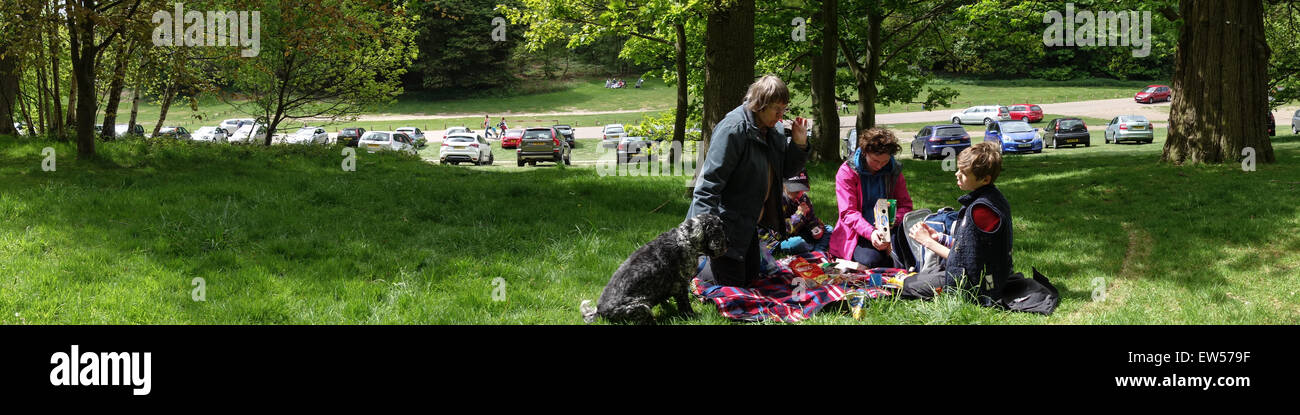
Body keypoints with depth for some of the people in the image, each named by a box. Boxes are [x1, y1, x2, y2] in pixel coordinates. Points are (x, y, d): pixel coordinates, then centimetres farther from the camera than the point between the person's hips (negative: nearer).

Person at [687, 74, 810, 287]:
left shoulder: (771, 132, 4)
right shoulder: (733, 129, -24)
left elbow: (786, 170, 15)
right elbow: (711, 180, -27)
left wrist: (799, 144, -5)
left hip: (748, 223, 9)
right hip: (725, 223, -9)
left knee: (750, 278, 18)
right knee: (731, 283, -4)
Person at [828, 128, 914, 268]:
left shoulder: (894, 171, 8)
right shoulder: (847, 171, -5)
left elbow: (905, 205, 6)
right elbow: (848, 212, -13)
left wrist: (892, 221, -19)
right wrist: (871, 232, -32)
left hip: (887, 230, 2)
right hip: (857, 234, -2)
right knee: (872, 260, -32)